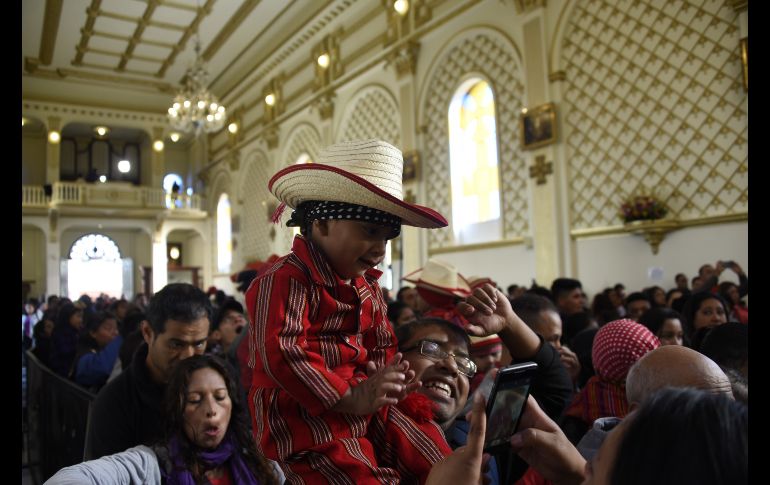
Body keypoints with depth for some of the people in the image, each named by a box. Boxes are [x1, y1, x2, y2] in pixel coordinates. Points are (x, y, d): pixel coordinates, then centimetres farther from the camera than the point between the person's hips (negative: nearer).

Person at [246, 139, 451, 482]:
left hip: (365, 409, 8)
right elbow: (283, 355, -25)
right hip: (306, 419, -8)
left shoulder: (368, 286, 13)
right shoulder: (284, 280, -16)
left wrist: (382, 380, -4)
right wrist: (350, 399, -26)